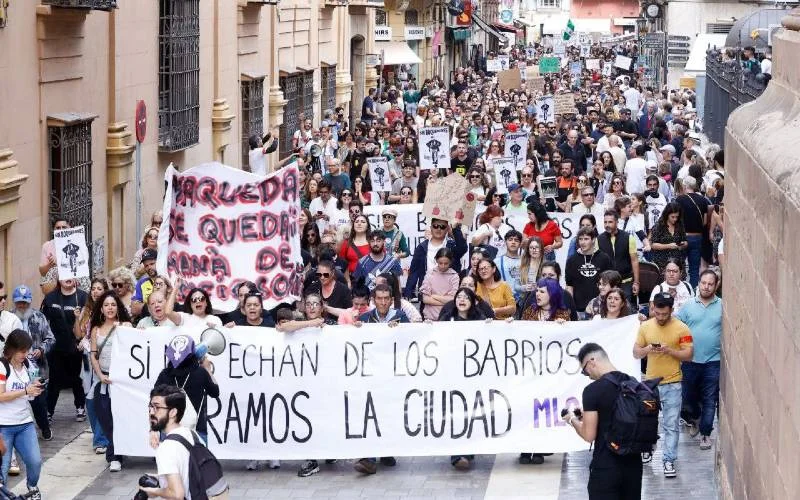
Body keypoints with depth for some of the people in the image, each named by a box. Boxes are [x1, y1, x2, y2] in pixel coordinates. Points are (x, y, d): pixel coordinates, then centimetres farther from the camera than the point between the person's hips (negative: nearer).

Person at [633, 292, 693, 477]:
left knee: (671, 425, -2)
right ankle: (646, 451, 36)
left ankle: (669, 460, 3)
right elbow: (636, 353, 5)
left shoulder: (681, 328, -8)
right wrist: (647, 349, -16)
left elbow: (688, 355, -7)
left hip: (672, 384, -3)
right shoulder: (645, 327, 1)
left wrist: (669, 351, -22)